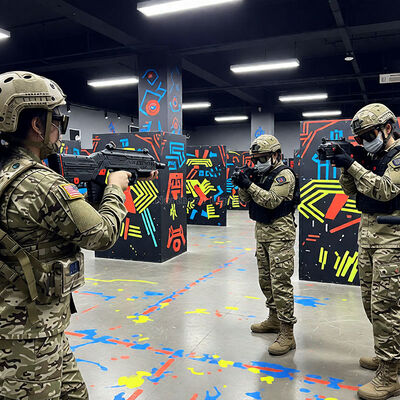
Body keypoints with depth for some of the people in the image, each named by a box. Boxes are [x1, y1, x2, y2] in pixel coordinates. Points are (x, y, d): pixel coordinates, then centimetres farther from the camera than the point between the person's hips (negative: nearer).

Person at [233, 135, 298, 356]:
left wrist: (250, 185, -25)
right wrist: (242, 184, -5)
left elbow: (272, 201, -24)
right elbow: (246, 200, 13)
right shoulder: (261, 174, 14)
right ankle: (274, 319, 31)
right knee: (265, 279, 16)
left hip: (280, 234, -9)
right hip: (262, 232, 9)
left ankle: (287, 334, -5)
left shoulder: (284, 175, -11)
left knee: (280, 283, -10)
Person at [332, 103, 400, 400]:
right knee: (371, 300, 15)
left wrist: (352, 165, -25)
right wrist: (344, 167, -2)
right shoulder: (372, 157, 15)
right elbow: (351, 191, 14)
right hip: (367, 233, 9)